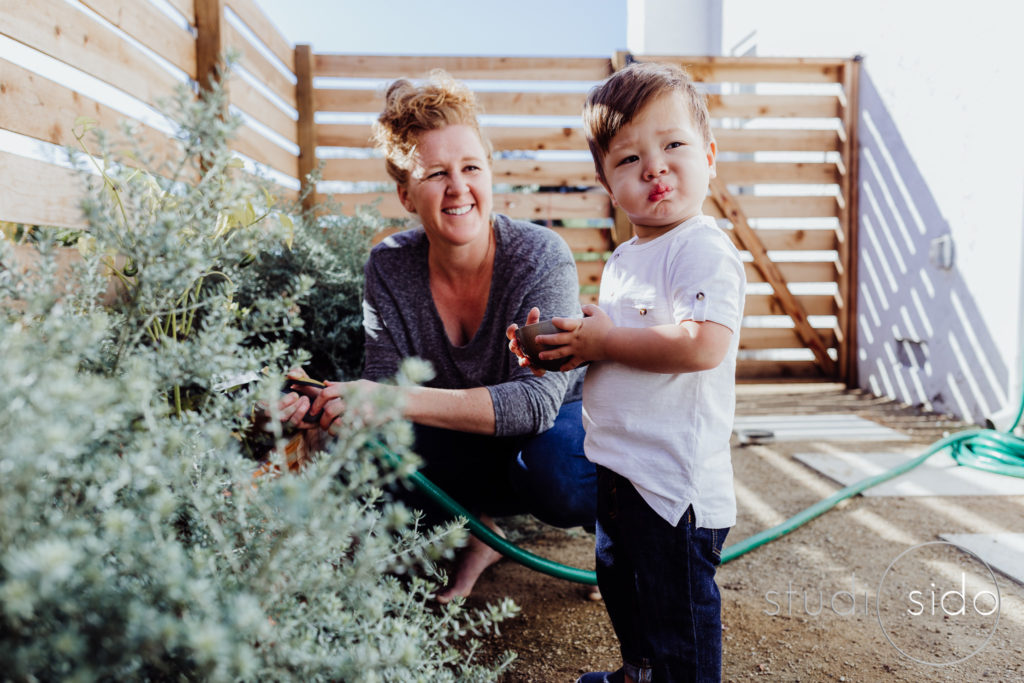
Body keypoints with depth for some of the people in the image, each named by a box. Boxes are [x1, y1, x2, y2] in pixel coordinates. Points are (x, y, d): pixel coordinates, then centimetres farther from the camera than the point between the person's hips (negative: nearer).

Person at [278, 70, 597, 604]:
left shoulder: (541, 257, -24)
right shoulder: (390, 267, -12)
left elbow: (537, 399, -33)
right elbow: (383, 386, -14)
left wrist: (396, 400, -43)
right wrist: (327, 406, -38)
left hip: (560, 422, -3)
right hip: (471, 452, 3)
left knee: (555, 475, -36)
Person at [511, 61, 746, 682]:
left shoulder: (705, 250, -17)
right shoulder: (622, 261, 11)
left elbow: (702, 345, -32)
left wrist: (604, 340, -21)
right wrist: (561, 347, 2)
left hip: (675, 482, -10)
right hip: (617, 469, 10)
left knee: (679, 625, 6)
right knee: (623, 594, 29)